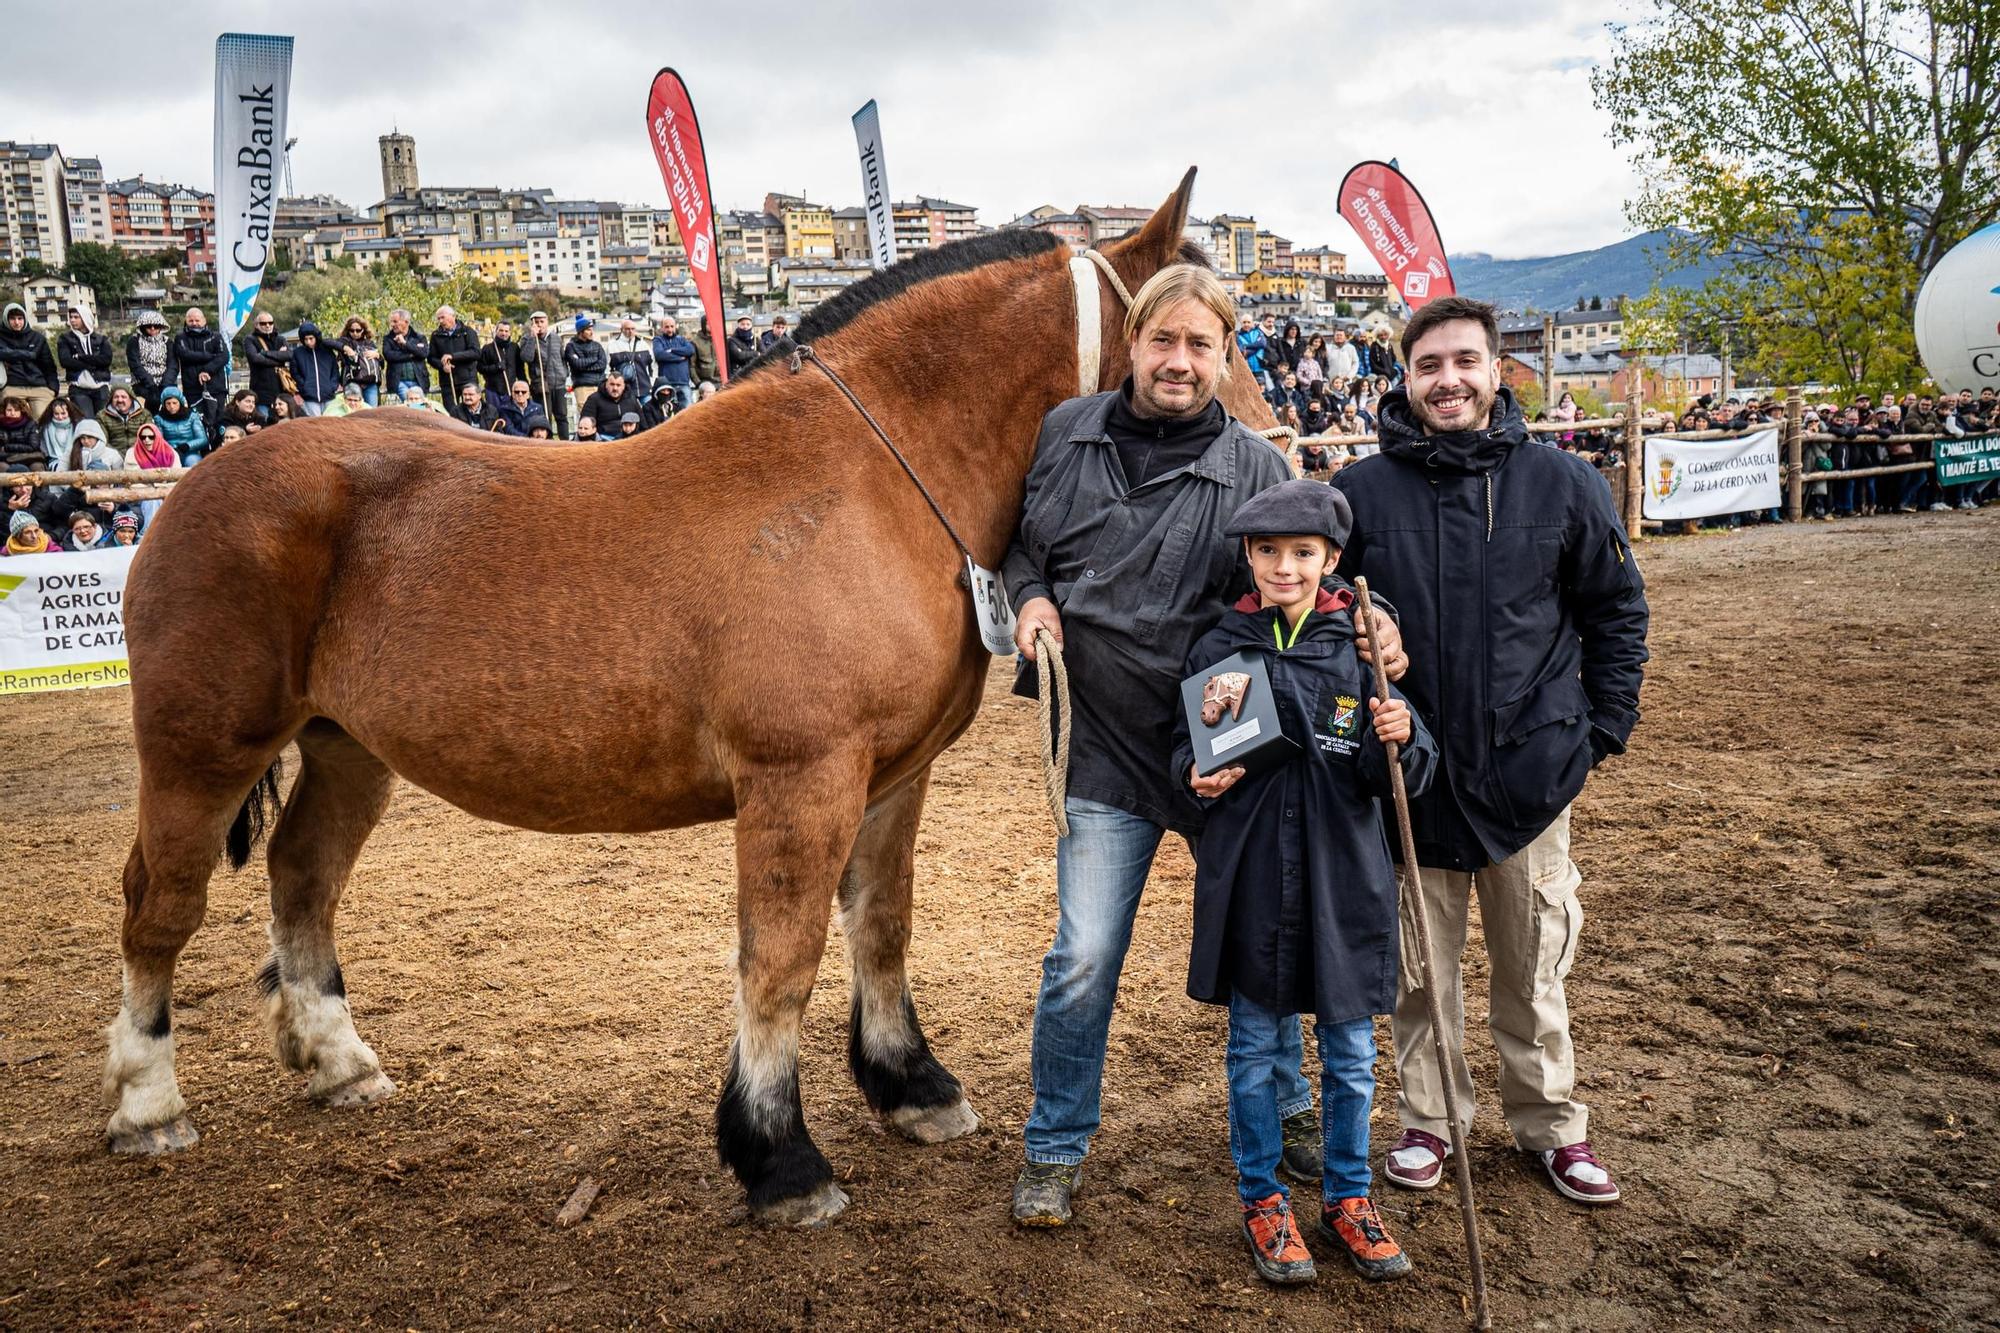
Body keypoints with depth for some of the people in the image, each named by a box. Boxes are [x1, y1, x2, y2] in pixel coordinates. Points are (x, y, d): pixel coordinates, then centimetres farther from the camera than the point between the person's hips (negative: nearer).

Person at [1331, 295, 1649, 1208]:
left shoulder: (1562, 484, -1)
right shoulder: (1360, 492, -3)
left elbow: (1617, 609, 8)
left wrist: (1605, 726, 4)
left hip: (1527, 768, 0)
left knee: (1534, 962, 14)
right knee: (1420, 965, 12)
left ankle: (1551, 1123, 32)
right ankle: (1429, 1118, 29)